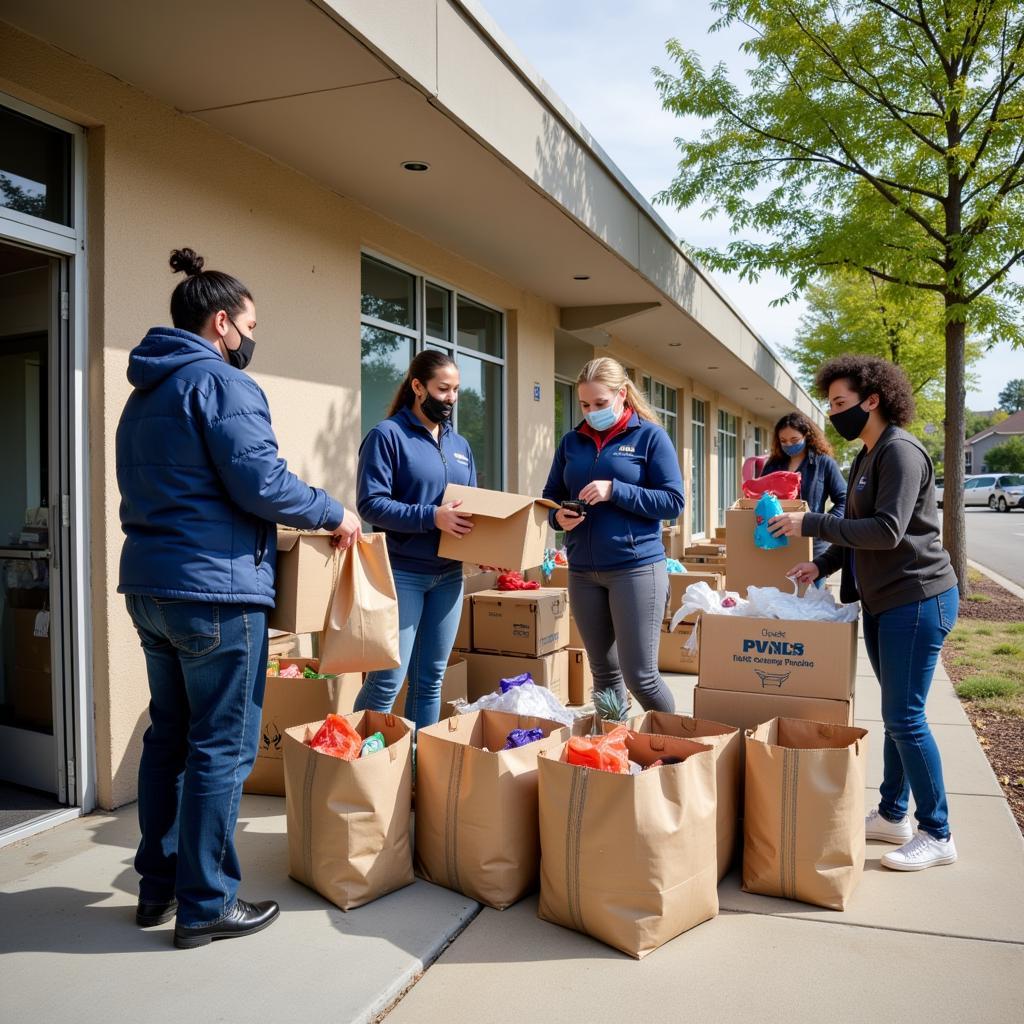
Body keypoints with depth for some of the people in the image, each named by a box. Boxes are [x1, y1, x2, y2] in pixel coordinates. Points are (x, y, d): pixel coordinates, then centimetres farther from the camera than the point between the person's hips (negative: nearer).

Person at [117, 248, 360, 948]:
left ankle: (159, 884, 30)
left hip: (150, 585, 10)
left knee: (169, 735, 18)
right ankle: (206, 906, 11)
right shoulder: (222, 382, -12)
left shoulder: (145, 392, 18)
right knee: (223, 747, 0)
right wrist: (334, 514, -6)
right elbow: (260, 482, -20)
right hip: (215, 588, -10)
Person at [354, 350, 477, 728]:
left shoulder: (460, 445, 15)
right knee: (388, 678, -6)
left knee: (430, 678, 12)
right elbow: (370, 503, -13)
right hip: (402, 572, -6)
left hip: (449, 574, 6)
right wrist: (432, 517, -23)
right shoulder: (387, 435, -6)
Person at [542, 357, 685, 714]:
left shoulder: (650, 436, -2)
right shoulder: (571, 441, 11)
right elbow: (551, 496, 15)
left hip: (636, 567, -4)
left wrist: (615, 491, -18)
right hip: (582, 571, 5)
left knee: (639, 675, -2)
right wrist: (559, 516, -9)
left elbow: (673, 501, -7)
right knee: (603, 671, 13)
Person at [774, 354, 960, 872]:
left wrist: (811, 524, -21)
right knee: (897, 713, 16)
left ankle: (937, 834, 10)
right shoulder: (866, 458, 14)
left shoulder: (900, 451, -15)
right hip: (882, 600, 10)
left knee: (904, 717, -5)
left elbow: (887, 531, -24)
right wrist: (822, 564, 5)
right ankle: (892, 815, 27)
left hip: (917, 599, -9)